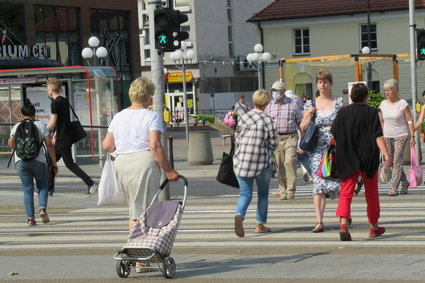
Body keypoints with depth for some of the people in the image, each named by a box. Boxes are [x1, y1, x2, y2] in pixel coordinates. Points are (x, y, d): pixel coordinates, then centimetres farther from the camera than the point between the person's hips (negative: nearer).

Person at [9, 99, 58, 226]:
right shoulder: (41, 126, 1)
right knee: (42, 186, 16)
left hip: (21, 161, 1)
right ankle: (42, 208, -8)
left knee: (27, 189, 6)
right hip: (38, 160, -1)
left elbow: (12, 145, 15)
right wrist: (54, 162, 2)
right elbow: (49, 145, -3)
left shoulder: (16, 127, 4)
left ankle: (30, 218, 0)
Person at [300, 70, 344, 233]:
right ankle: (319, 222, -12)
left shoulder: (339, 102, 6)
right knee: (318, 185, -9)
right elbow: (303, 128, 9)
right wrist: (309, 115, -7)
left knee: (339, 182, -4)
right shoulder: (310, 104, 10)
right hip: (318, 149, 1)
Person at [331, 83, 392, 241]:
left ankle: (343, 225, -26)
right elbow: (378, 136, -14)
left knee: (346, 193, -3)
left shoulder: (343, 112, 3)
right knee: (371, 193, 15)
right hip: (368, 160, -1)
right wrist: (386, 154, -19)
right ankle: (374, 227, 27)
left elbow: (334, 136, 3)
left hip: (347, 160, 1)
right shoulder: (371, 113, -4)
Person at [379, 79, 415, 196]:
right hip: (387, 136, 5)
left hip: (401, 136, -5)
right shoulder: (383, 104, 7)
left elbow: (409, 121, -6)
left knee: (397, 161, -10)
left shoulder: (403, 104, -6)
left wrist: (412, 136, -11)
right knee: (391, 161, 5)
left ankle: (394, 187, -11)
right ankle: (404, 182, 24)